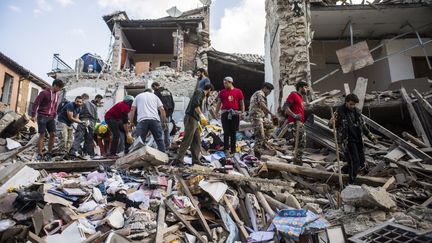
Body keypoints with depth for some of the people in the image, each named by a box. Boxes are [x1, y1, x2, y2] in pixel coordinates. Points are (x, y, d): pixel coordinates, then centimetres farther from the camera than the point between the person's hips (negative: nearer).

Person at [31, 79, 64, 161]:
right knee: (42, 134, -5)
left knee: (53, 134, -3)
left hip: (51, 117, 6)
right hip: (42, 116, -6)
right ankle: (40, 154, 0)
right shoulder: (44, 93, -7)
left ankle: (49, 153, 6)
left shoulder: (57, 94, 13)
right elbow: (36, 103, -9)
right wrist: (33, 115, -13)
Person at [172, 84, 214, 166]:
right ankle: (178, 160, -12)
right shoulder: (199, 92, -3)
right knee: (187, 141, -12)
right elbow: (195, 103, -23)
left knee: (197, 141, 11)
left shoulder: (201, 95, 25)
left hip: (194, 120, 10)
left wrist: (198, 123, 32)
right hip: (190, 119, -10)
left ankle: (196, 160, 16)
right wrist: (201, 115, -27)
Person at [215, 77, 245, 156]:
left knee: (233, 132, 7)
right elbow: (219, 103, 11)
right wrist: (216, 113, 2)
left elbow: (242, 103, 9)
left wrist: (242, 113, 1)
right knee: (226, 132, -4)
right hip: (225, 113, 0)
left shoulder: (238, 91, 7)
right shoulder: (222, 92, 10)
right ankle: (226, 149, -4)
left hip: (235, 113, 0)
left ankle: (233, 150, 15)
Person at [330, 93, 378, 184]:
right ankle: (351, 182, 0)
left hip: (358, 140, 6)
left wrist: (372, 137, 15)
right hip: (347, 141, -6)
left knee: (361, 162, 11)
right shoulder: (340, 111, -9)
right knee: (355, 161, -12)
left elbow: (363, 126, 17)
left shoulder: (357, 111, 8)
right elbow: (332, 124, -10)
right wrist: (331, 122, -36)